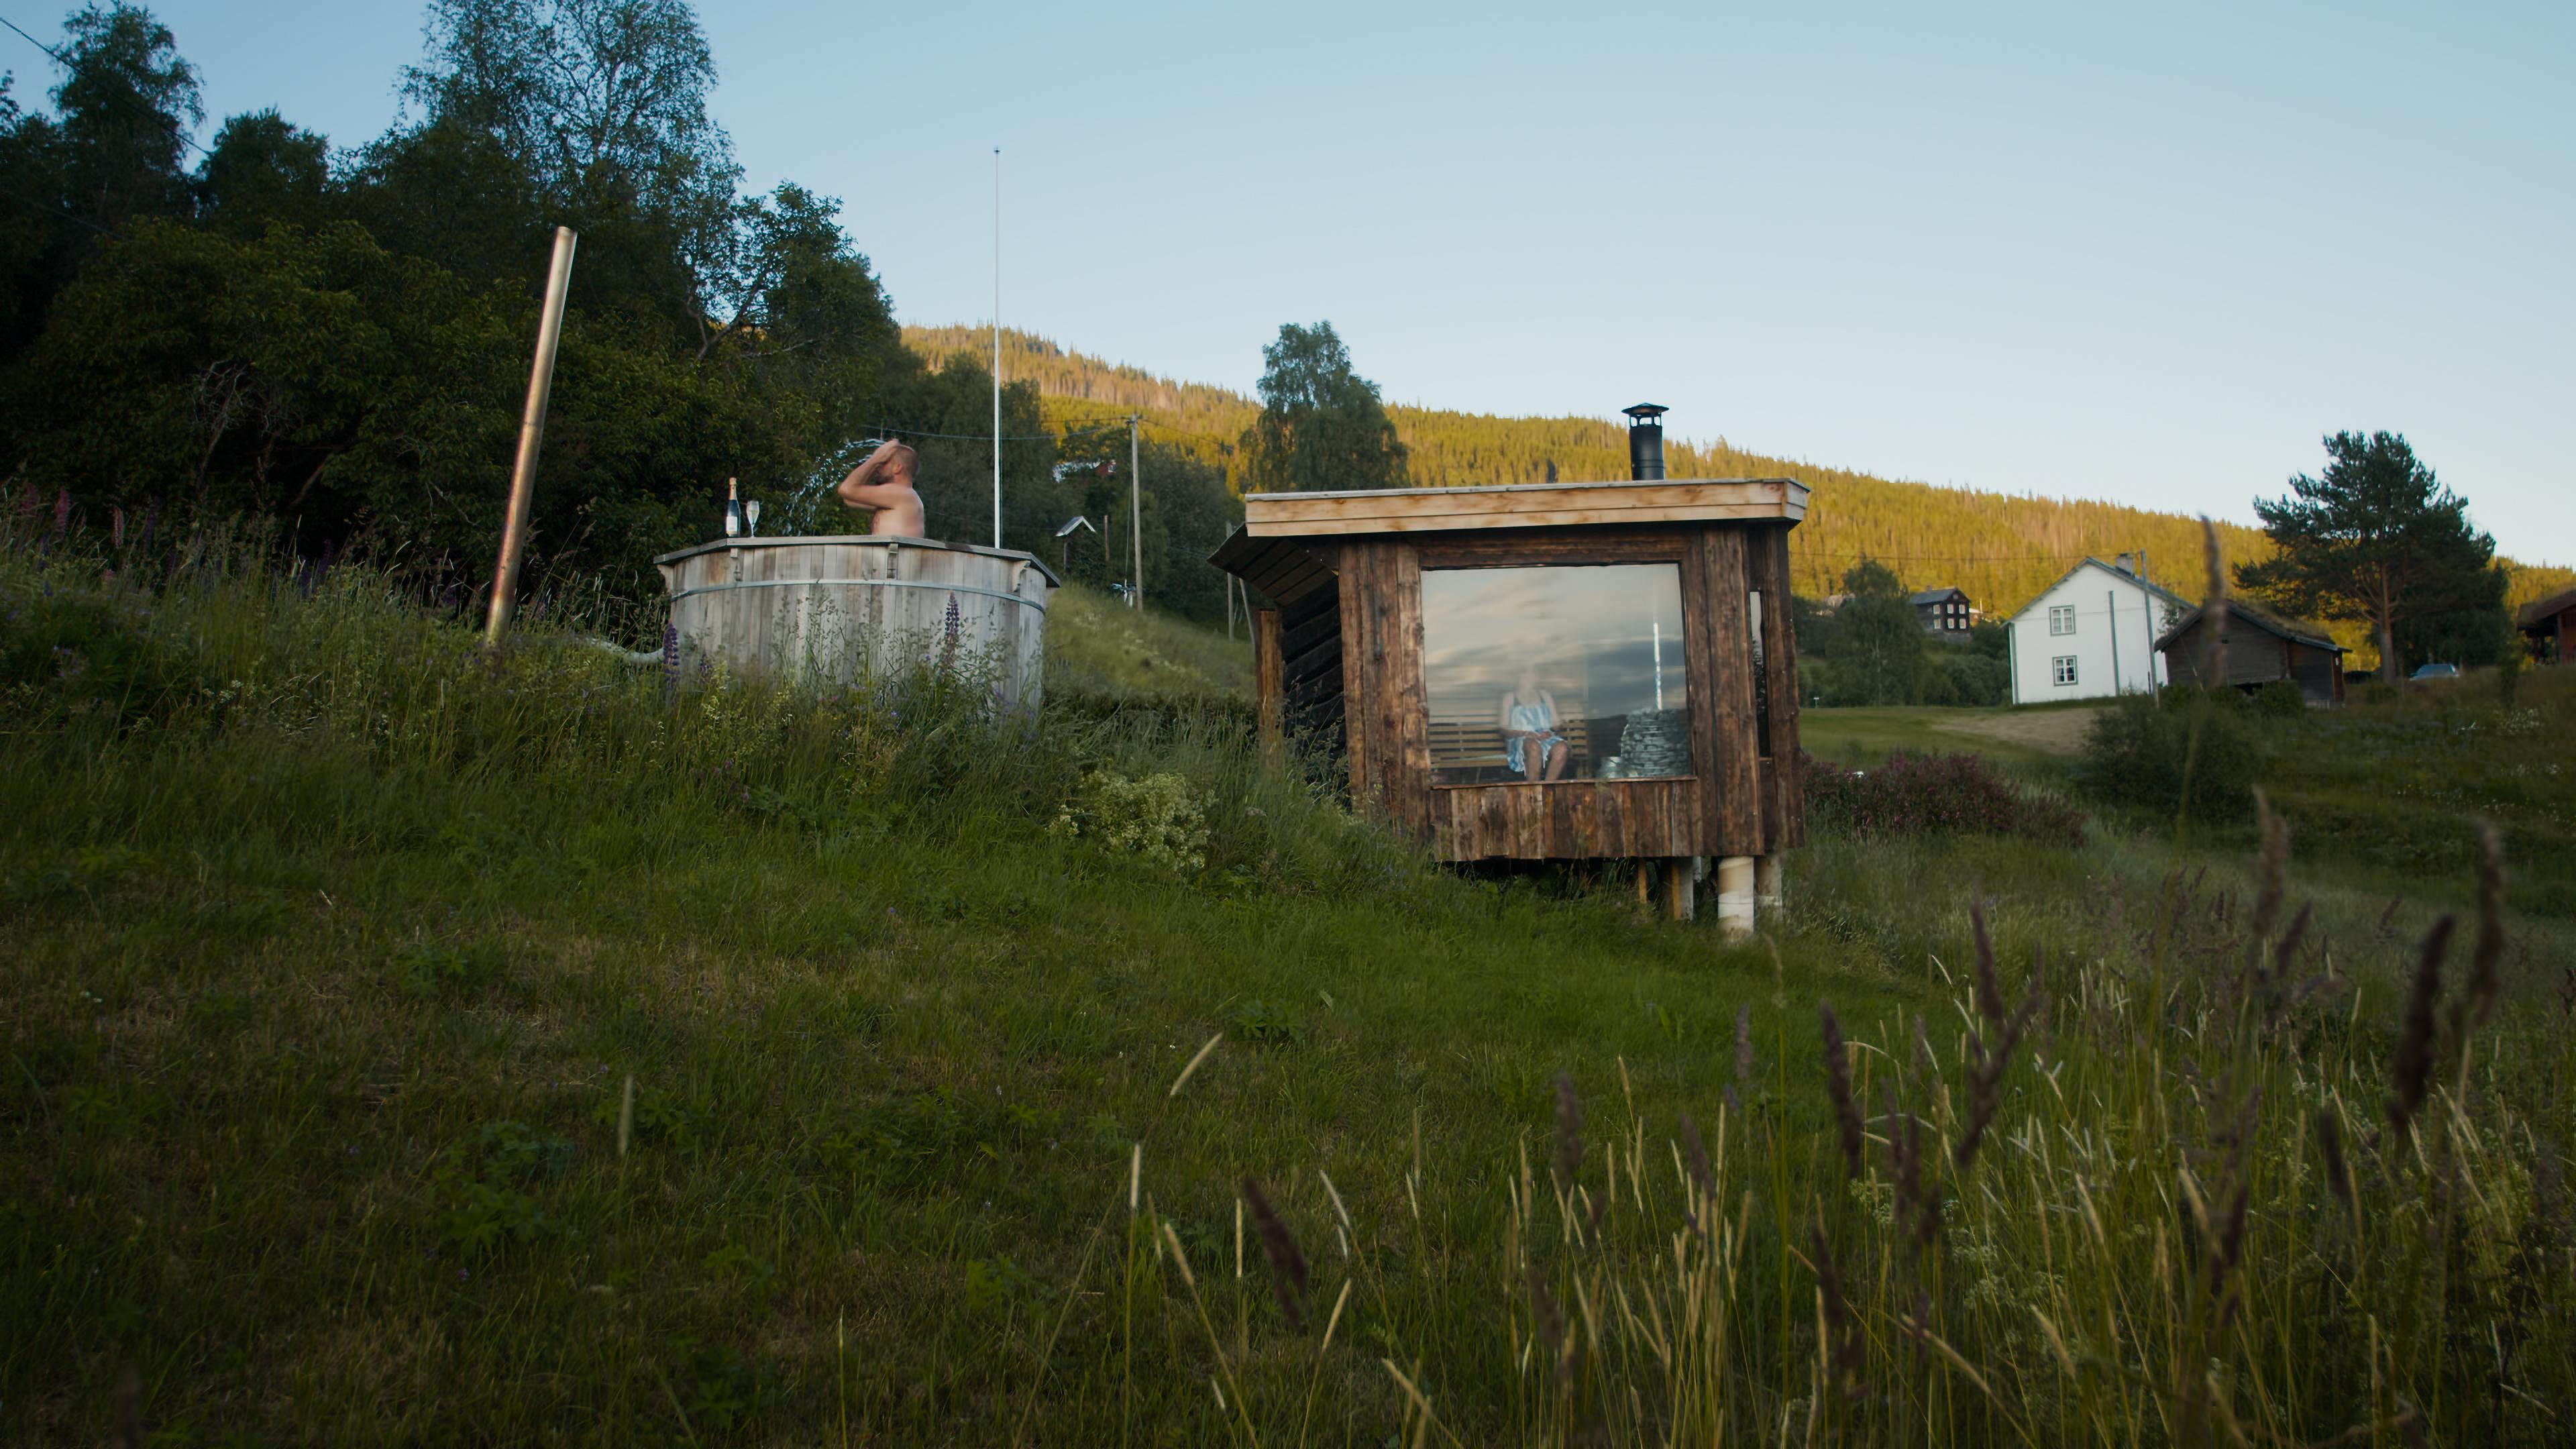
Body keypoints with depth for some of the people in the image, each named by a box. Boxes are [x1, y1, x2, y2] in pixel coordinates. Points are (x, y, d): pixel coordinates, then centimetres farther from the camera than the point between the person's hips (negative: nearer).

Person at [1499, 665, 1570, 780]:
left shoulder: (1546, 696, 24)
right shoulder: (1510, 698, 14)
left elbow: (1556, 723, 19)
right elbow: (1504, 729, 4)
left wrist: (1549, 732, -6)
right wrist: (1526, 733, -13)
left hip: (1546, 737, 3)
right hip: (1520, 739, -3)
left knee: (1562, 748, -34)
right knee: (1534, 747, -41)